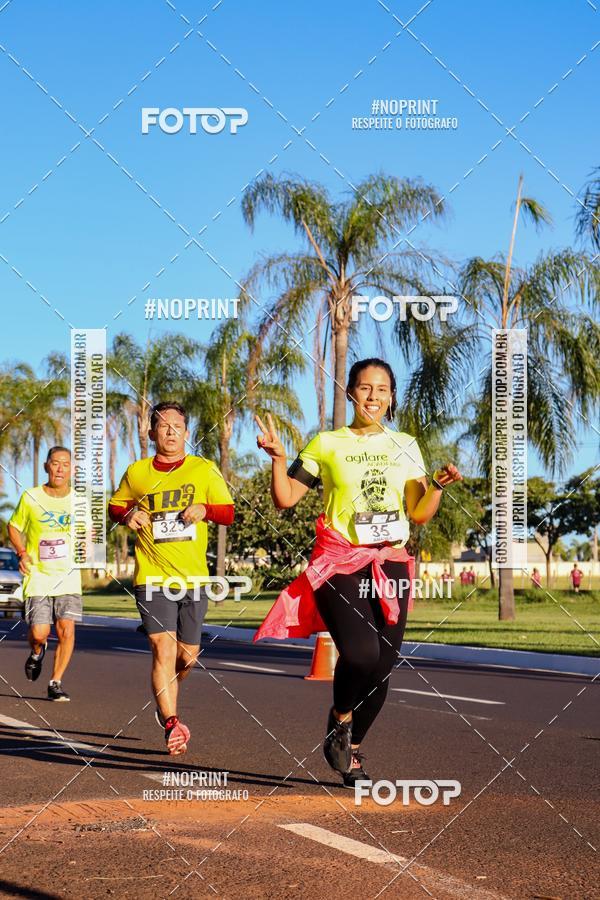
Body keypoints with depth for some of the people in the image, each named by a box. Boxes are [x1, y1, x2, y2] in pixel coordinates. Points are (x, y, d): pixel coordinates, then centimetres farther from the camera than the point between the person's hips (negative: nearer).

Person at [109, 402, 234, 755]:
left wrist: (205, 509, -16)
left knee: (188, 655, 11)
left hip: (194, 577, 2)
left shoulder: (204, 470, 3)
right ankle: (172, 724, -15)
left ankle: (164, 703, 41)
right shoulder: (137, 473, 4)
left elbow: (229, 513, 5)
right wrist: (127, 515, -4)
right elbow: (115, 506, 18)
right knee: (163, 649, -17)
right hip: (152, 577, -2)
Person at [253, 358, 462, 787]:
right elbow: (286, 498, 5)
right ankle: (340, 718, 7)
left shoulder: (405, 446, 13)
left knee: (382, 666, 0)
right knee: (361, 653, -24)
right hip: (340, 564, -3)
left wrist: (439, 486, -5)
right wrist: (278, 458, -10)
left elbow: (420, 513, 12)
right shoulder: (327, 444, 6)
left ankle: (353, 747, 22)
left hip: (390, 566, 3)